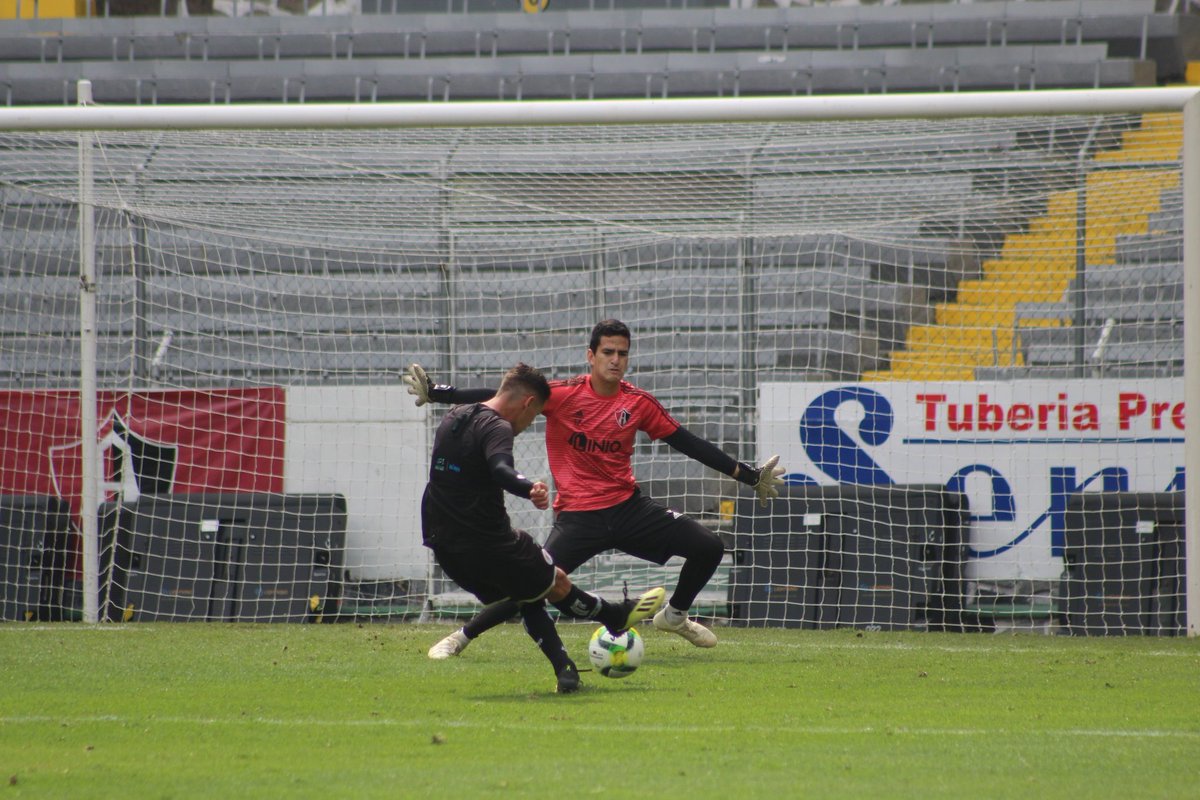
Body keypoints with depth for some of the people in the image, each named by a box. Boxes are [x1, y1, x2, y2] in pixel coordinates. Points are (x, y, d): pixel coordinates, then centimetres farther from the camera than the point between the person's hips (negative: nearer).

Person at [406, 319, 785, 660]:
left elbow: (689, 444, 7)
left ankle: (675, 616, 25)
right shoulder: (563, 394, -9)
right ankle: (460, 637, 4)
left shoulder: (639, 403, 1)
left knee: (708, 547, -2)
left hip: (627, 506, 4)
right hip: (578, 516, -4)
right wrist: (435, 393, -14)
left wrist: (748, 475, 8)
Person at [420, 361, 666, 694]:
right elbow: (500, 470, -39)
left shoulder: (453, 418, 11)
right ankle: (618, 617, 34)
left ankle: (564, 670, 6)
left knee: (527, 601, 18)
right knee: (556, 583, 15)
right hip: (488, 541, -8)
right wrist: (529, 489, -57)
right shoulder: (496, 427, -17)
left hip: (445, 547, 8)